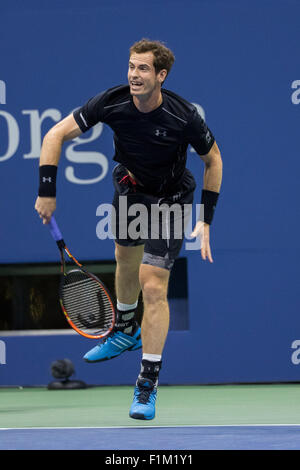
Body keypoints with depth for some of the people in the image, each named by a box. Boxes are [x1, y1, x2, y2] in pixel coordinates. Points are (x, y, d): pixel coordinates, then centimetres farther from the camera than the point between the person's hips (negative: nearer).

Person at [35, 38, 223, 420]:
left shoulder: (184, 117, -30)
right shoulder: (112, 102, -24)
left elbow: (213, 159, -11)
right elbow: (56, 135, -16)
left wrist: (206, 220, -13)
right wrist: (47, 192, -22)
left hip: (170, 199, -4)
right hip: (129, 186, 4)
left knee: (153, 286, -13)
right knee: (125, 259, 26)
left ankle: (147, 386, -7)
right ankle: (126, 332, 56)